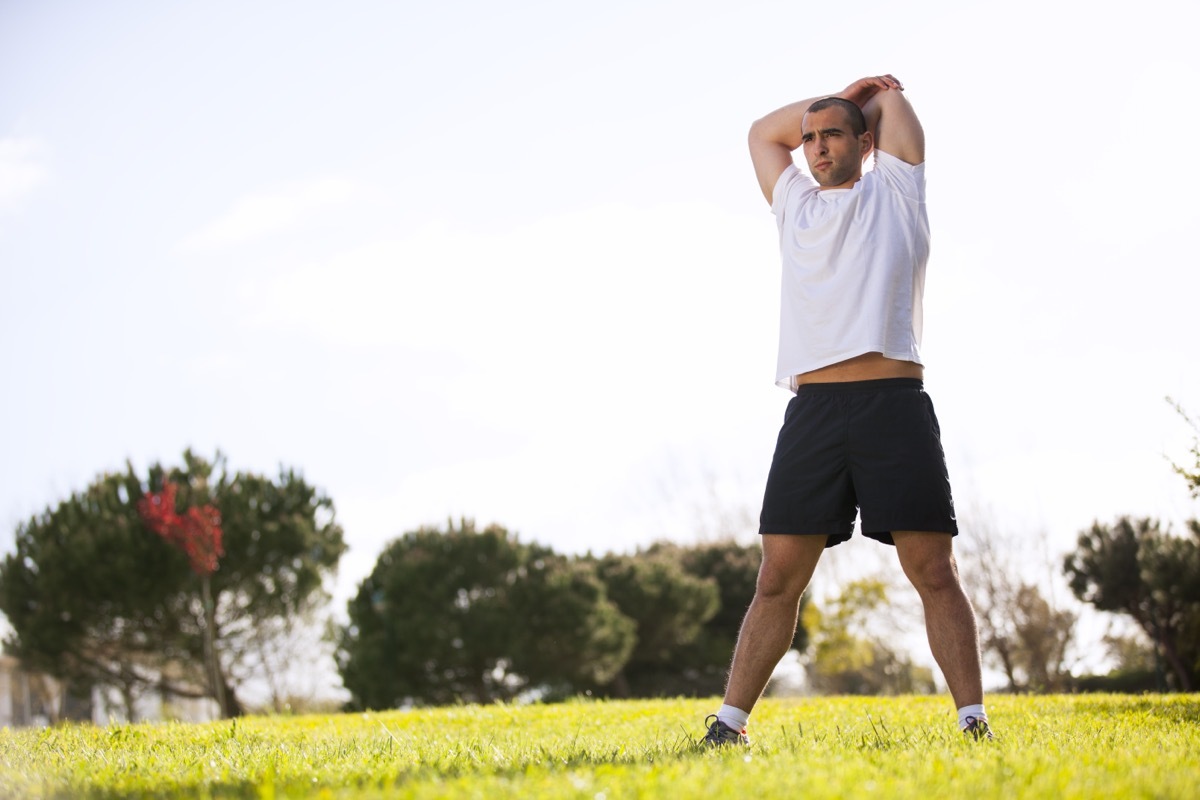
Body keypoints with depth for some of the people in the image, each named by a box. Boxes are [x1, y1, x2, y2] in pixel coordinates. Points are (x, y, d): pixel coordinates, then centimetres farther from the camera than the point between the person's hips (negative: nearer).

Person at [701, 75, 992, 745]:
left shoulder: (895, 192, 15)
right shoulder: (796, 206, 24)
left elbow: (891, 97, 21)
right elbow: (763, 131, 36)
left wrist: (870, 100, 41)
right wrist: (842, 94, 33)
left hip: (895, 402, -3)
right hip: (813, 408, 3)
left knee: (934, 571, -8)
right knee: (779, 578, -1)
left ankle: (974, 721, -7)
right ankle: (730, 721, 1)